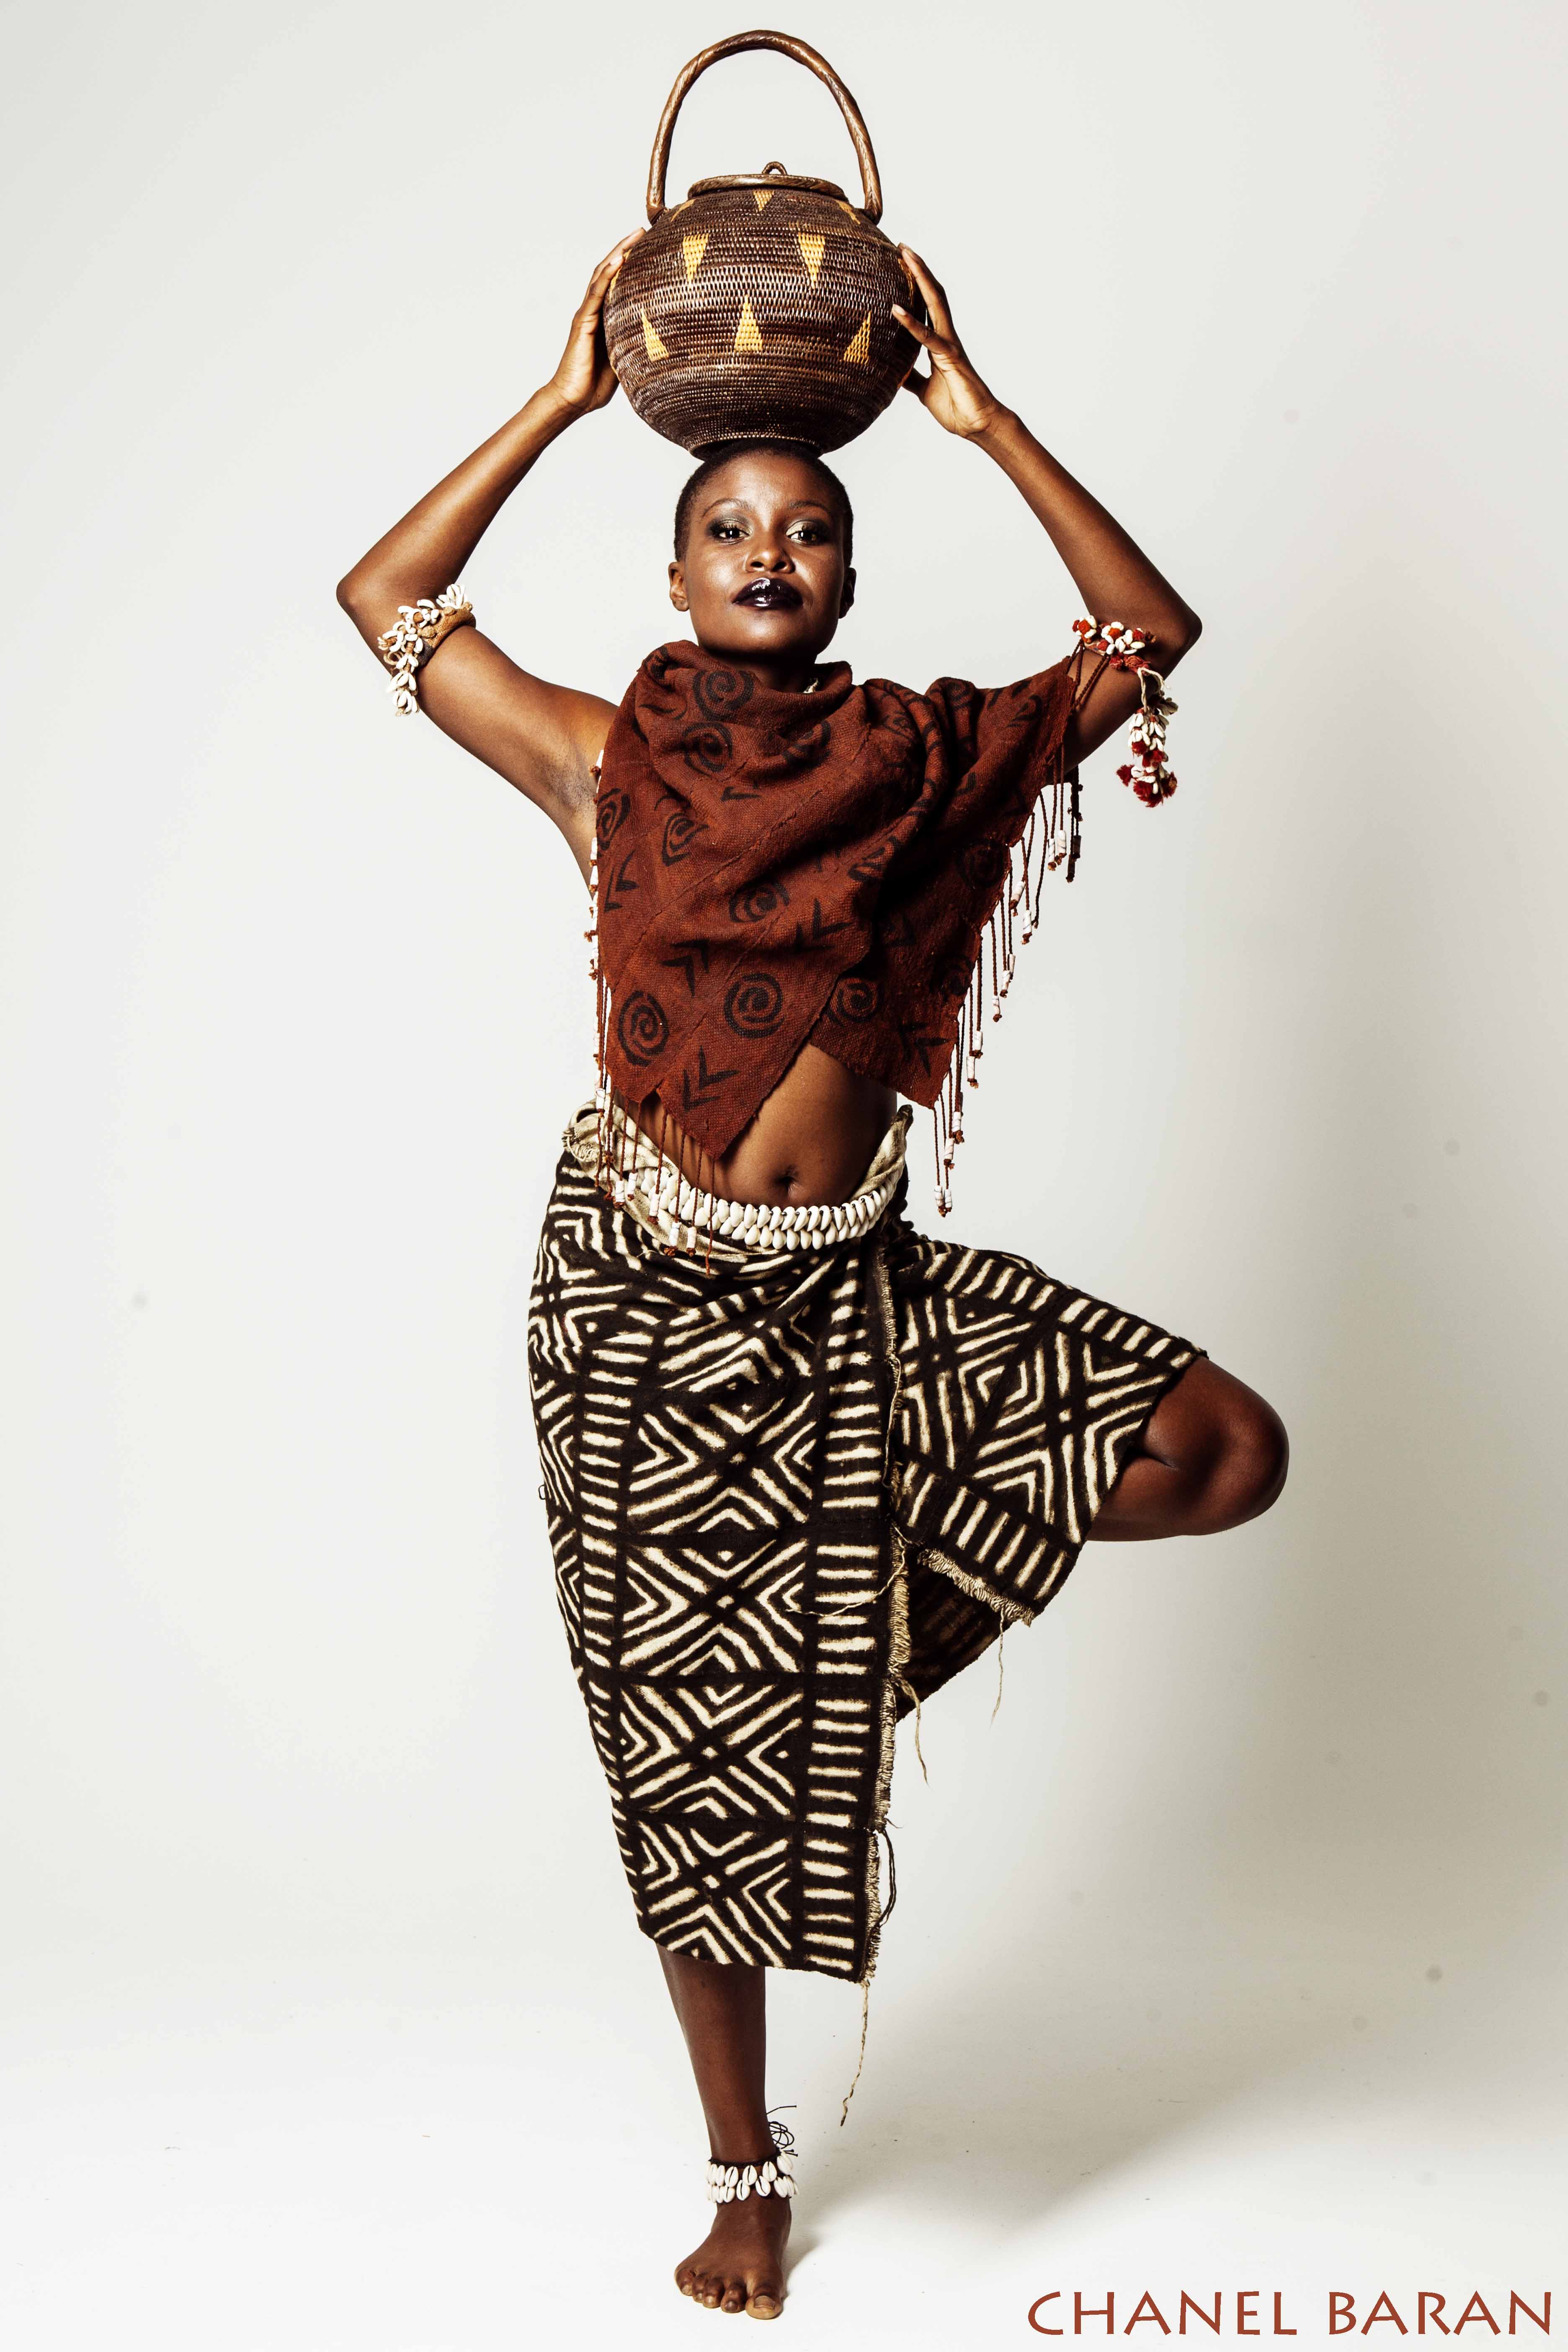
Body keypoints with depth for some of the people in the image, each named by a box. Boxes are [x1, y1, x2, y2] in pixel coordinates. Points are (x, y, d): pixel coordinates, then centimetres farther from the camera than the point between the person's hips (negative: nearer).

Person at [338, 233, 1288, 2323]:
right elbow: (386, 601, 9)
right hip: (647, 1298, -1)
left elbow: (1151, 632, 6)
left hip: (861, 1291, 2)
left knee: (1229, 1449, -14)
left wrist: (983, 418, 1)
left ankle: (905, 1552, 11)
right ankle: (747, 2173, 28)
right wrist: (562, 402, 6)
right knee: (696, 1742, 7)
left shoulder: (924, 754, 3)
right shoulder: (603, 761, 1)